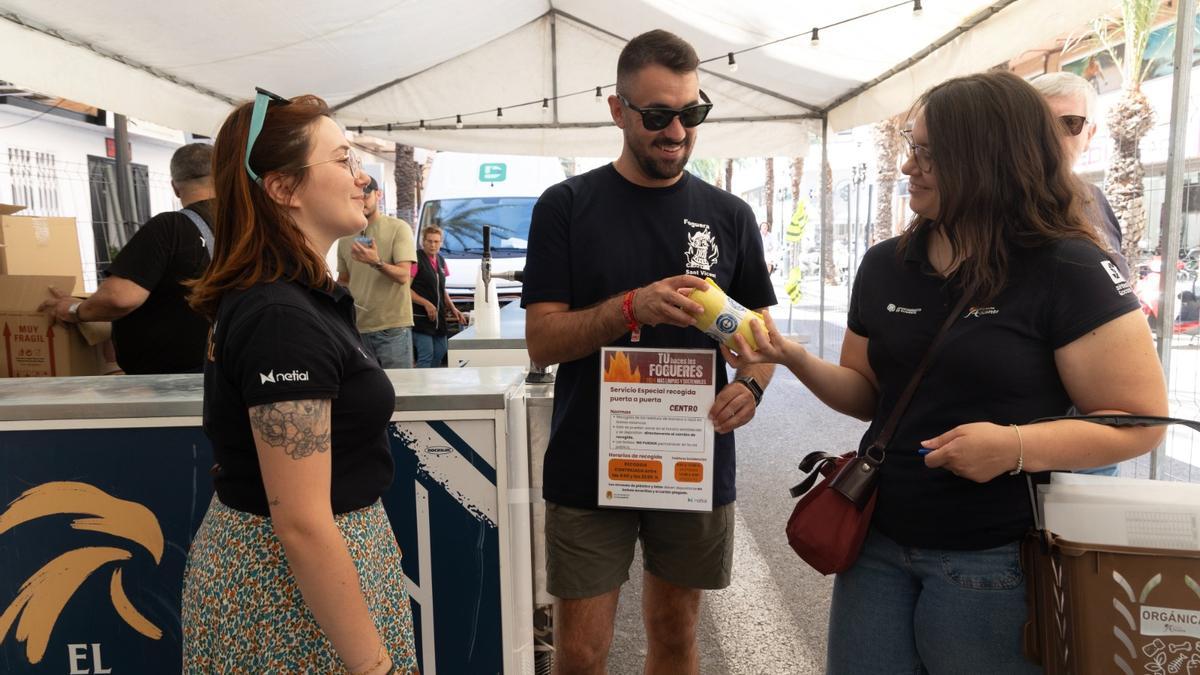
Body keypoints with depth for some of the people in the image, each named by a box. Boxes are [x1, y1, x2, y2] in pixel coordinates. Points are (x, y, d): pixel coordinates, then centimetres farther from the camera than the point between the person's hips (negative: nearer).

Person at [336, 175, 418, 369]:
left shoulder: (398, 228, -2)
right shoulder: (345, 237, 15)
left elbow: (403, 276, -11)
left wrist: (376, 263, -29)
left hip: (393, 326, -5)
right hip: (356, 327, 5)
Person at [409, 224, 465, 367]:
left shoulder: (441, 261, 14)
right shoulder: (416, 260, -10)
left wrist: (452, 308, 11)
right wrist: (426, 304, -19)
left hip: (438, 316, 8)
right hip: (420, 316, -8)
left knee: (440, 352, 10)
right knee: (426, 355, -11)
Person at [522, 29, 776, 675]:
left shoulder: (729, 215, 4)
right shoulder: (567, 206, -4)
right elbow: (542, 340, -8)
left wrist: (751, 384, -14)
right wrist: (635, 307, -25)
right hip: (589, 467, -2)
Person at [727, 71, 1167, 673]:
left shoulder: (1069, 271, -12)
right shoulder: (885, 266, 4)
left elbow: (1142, 421, -11)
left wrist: (1017, 446, -26)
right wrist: (794, 358, -7)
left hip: (994, 559, -5)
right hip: (877, 538, 5)